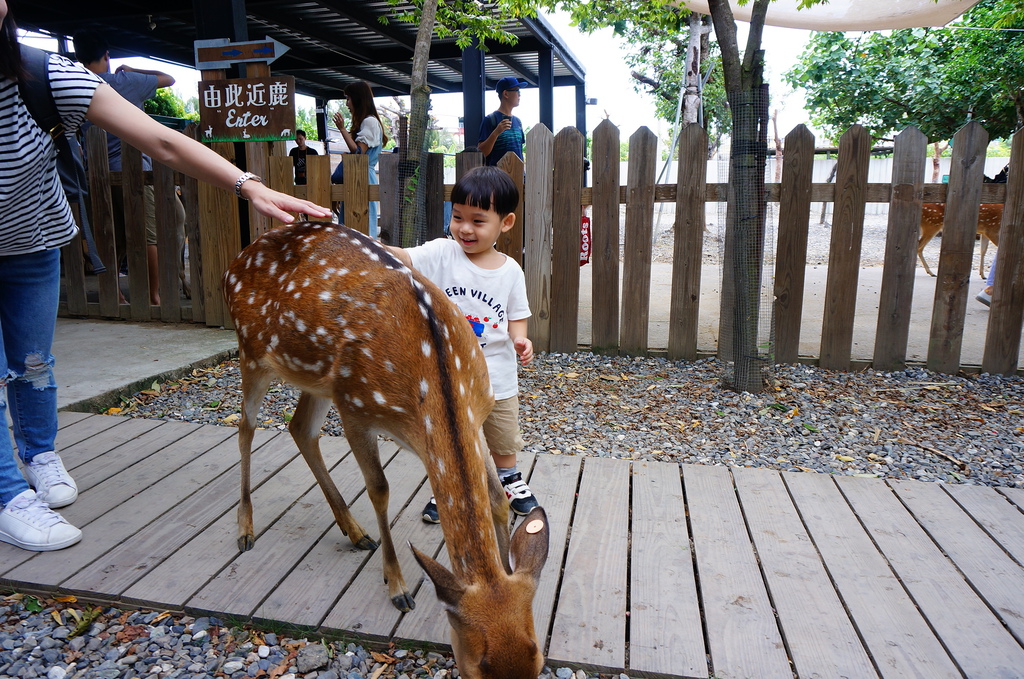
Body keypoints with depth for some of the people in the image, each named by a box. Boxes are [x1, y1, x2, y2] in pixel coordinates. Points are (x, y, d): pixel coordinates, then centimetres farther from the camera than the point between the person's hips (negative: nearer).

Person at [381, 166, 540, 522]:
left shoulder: (510, 271, -5)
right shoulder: (442, 254, -11)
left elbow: (516, 316, 3)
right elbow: (403, 259, -25)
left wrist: (520, 339, -16)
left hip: (497, 376, 2)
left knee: (504, 439, 21)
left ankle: (510, 481, 47)